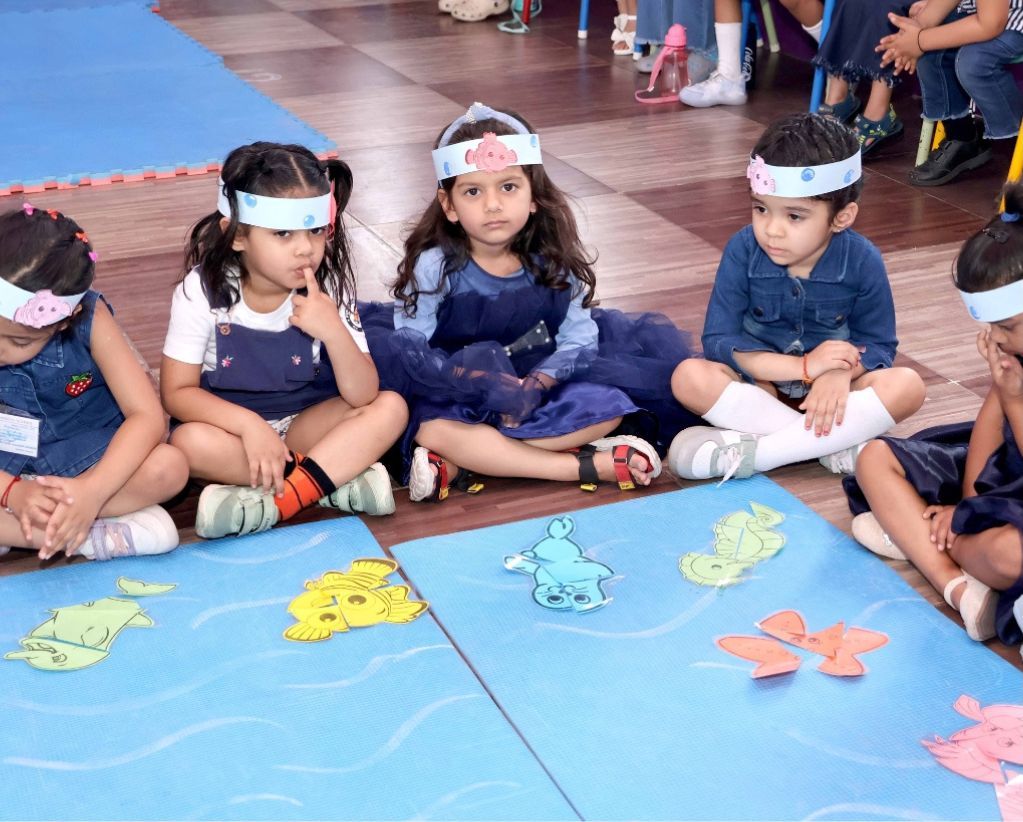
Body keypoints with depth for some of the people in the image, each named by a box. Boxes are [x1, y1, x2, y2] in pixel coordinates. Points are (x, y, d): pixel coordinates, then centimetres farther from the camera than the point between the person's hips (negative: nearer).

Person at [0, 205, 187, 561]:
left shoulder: (89, 319, -21)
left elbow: (147, 415, -23)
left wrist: (93, 490, -36)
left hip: (94, 461, 0)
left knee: (168, 466, -31)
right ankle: (96, 536, -24)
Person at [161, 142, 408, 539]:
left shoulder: (330, 287, -14)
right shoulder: (203, 290, -17)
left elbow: (362, 396, -17)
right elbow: (177, 392, -15)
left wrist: (335, 332, -36)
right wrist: (249, 424, -31)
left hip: (307, 422, 2)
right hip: (233, 424, -1)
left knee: (390, 408, -22)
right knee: (190, 442, -34)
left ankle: (276, 501, -33)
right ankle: (338, 477, -25)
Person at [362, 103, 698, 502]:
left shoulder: (552, 258, -5)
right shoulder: (435, 264, -13)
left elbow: (578, 337, -8)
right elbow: (408, 350, -17)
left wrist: (538, 384, -26)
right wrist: (470, 379, -31)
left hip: (538, 376, 3)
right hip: (456, 390, -3)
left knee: (607, 408, -22)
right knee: (434, 430, -35)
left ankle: (464, 462, -27)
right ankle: (594, 464, -32)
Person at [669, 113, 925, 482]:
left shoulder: (862, 261, -13)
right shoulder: (743, 251, -14)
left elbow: (878, 344, -5)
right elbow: (719, 340, -16)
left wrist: (841, 371, -29)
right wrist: (803, 366, -26)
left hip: (833, 387, 1)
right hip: (761, 385, 0)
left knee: (906, 386, -28)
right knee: (690, 377, -29)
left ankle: (745, 452, -32)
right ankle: (838, 447, -28)